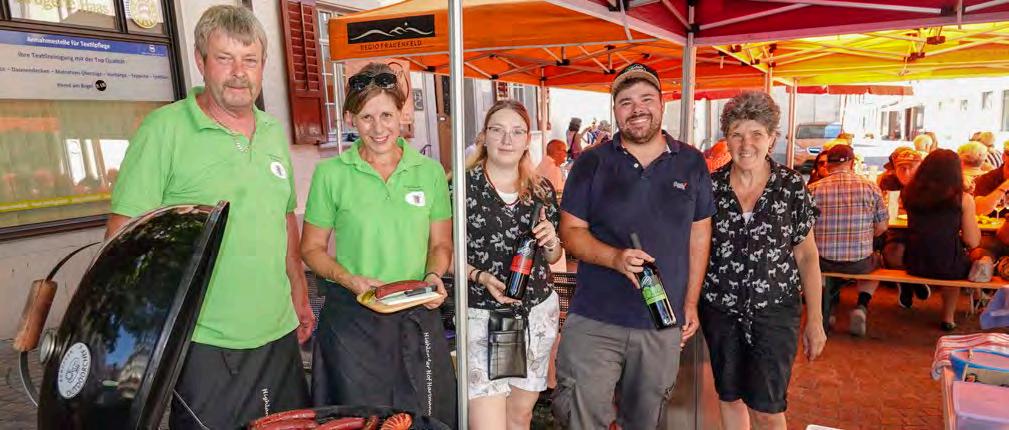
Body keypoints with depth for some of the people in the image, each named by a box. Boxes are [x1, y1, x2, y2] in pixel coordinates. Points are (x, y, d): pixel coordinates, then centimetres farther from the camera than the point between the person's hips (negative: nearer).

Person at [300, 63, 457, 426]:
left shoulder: (430, 171, 3)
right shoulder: (330, 173, -3)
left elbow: (441, 244, 10)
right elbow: (312, 248, 3)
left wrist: (434, 276, -10)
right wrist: (350, 280, -13)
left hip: (418, 315, 2)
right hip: (351, 318, -1)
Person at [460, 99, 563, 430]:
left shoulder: (542, 190, 5)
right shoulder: (462, 185, -7)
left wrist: (550, 242, -8)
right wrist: (480, 277, -19)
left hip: (539, 313, 4)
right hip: (483, 316, -4)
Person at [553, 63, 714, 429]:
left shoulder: (691, 163, 5)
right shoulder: (591, 163, -1)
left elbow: (699, 235, 10)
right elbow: (571, 231, -2)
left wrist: (690, 303, 7)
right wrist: (616, 257, -21)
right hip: (594, 320, -2)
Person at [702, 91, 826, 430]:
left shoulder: (792, 186, -4)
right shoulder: (711, 185, -3)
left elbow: (807, 255, 1)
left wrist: (815, 319, -1)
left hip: (775, 310, -1)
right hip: (720, 310, 2)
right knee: (730, 398, 15)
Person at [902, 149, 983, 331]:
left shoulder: (911, 193, -2)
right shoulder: (963, 199, -10)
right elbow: (972, 242, -5)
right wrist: (969, 207, 5)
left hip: (915, 266, 3)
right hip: (948, 268, -3)